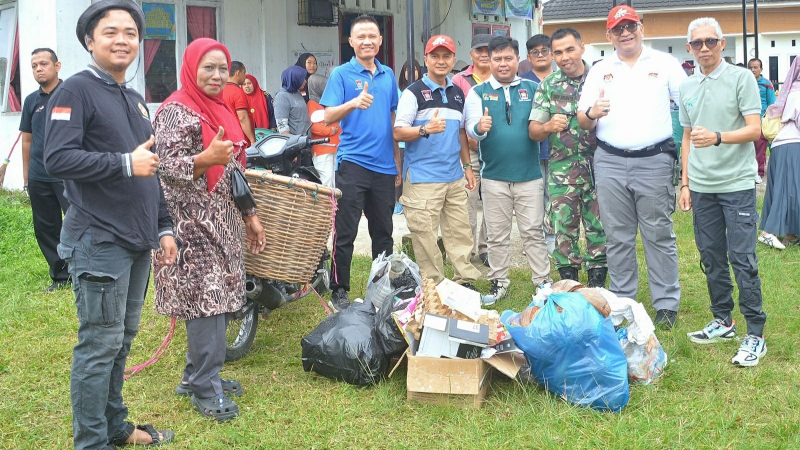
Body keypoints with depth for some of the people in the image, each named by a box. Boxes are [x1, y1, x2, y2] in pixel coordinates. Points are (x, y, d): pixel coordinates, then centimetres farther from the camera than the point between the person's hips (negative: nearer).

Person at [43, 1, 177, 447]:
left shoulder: (135, 100, 19)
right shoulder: (76, 90, -7)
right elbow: (57, 158, -19)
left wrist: (164, 228, 19)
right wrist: (126, 163, -21)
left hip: (137, 243, 8)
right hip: (100, 242, -8)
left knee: (123, 338, 15)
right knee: (100, 344, -3)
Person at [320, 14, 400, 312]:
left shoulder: (388, 75, 12)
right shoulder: (342, 74, -2)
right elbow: (329, 116, -10)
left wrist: (398, 162, 16)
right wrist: (354, 102, -29)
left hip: (384, 165, 5)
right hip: (353, 162, -5)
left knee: (383, 232, 12)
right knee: (345, 233, -2)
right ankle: (339, 291, 7)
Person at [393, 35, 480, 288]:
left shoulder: (458, 93, 15)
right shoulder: (414, 93, -4)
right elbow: (398, 133, -10)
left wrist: (467, 166, 20)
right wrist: (426, 129, -25)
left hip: (455, 177, 6)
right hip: (422, 179, -6)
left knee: (460, 230, 8)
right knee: (425, 234, -4)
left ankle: (466, 282, 16)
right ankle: (433, 286, 5)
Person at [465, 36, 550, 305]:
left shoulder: (532, 89, 7)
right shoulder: (478, 93, 4)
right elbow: (471, 128, -7)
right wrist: (479, 128, -30)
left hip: (529, 174, 0)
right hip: (494, 175, 0)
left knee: (533, 231, 4)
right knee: (497, 234, 8)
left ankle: (542, 281, 12)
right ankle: (499, 283, 17)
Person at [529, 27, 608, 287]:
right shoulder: (548, 86, 9)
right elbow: (533, 130, 8)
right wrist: (548, 126, -14)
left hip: (598, 166, -1)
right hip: (562, 168, 1)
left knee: (599, 227, 0)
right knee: (563, 228, 2)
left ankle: (597, 283, 11)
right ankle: (569, 286, 12)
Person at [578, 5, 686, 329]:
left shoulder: (664, 63, 6)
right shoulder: (599, 71, 12)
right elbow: (583, 121, 11)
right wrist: (591, 113, -12)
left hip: (654, 161, -2)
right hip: (610, 164, 3)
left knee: (659, 235, 0)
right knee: (617, 237, 7)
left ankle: (666, 304, 6)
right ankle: (621, 301, 17)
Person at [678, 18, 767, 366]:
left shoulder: (741, 79, -4)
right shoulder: (686, 87, 11)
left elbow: (754, 130, -11)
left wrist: (717, 137, -27)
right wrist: (685, 183, 14)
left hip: (737, 184, -5)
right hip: (702, 187, 5)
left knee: (742, 258, -6)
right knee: (711, 257, 11)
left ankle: (755, 334, 0)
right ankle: (723, 322, 24)